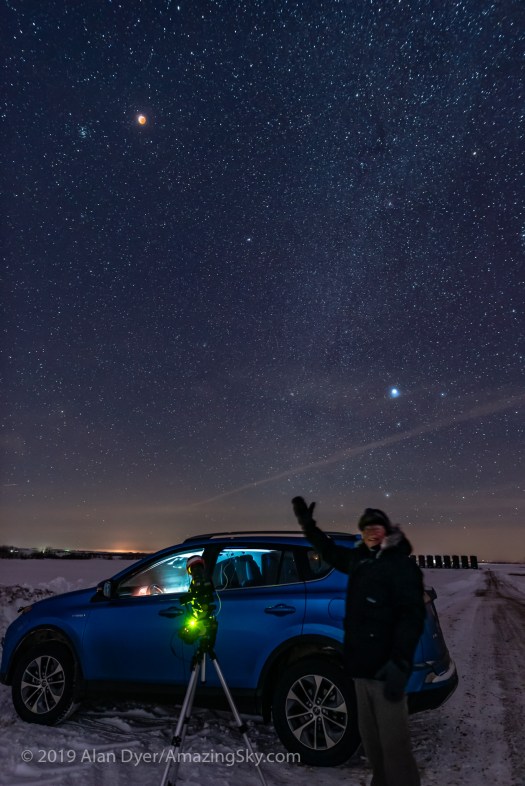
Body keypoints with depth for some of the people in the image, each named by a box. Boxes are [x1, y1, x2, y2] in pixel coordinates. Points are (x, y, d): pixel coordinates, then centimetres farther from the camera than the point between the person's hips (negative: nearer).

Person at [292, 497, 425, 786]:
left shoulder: (401, 565, -11)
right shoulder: (359, 560, 10)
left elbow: (412, 616, -18)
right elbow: (330, 550, 28)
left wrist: (400, 663, -26)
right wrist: (307, 523, 23)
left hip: (385, 668, -7)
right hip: (363, 666, 8)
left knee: (393, 740, -2)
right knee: (370, 737, 18)